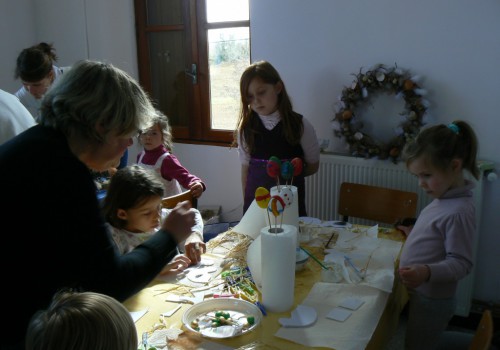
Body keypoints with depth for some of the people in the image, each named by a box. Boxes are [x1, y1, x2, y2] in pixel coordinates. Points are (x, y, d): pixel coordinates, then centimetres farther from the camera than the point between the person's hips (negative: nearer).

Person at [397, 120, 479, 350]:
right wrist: (415, 235, 13)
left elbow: (461, 263, -26)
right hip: (418, 293, 8)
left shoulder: (459, 211, -27)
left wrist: (427, 272, -39)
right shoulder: (444, 198, 1)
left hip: (430, 301, -8)